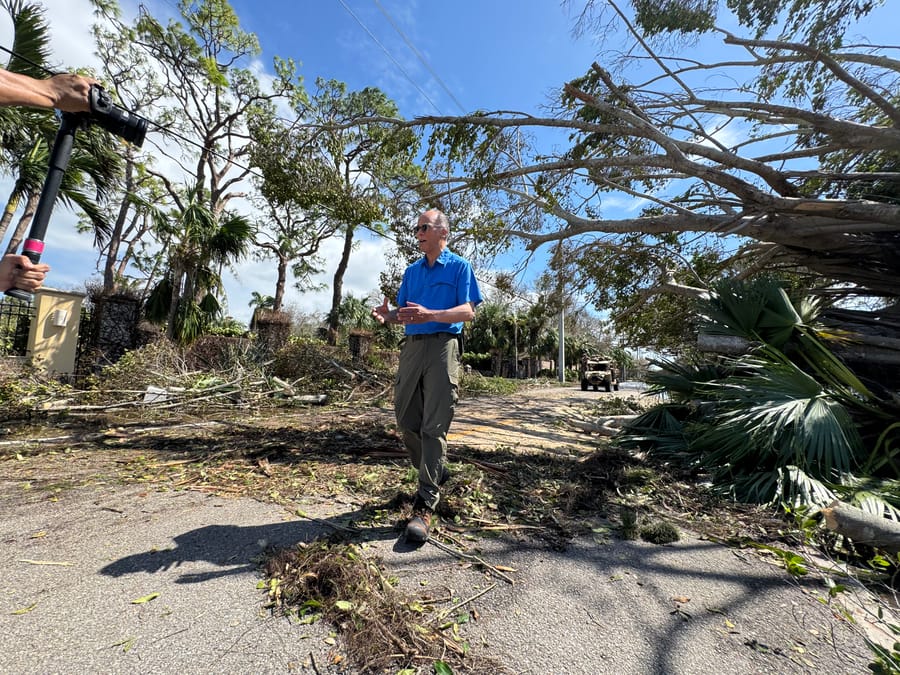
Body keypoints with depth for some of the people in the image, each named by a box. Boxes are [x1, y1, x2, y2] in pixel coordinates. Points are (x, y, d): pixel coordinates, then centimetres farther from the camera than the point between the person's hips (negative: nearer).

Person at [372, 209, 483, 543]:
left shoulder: (459, 267, 4)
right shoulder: (411, 271, 20)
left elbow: (468, 311, -7)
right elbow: (404, 312, 18)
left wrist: (430, 315, -23)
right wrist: (387, 315, -6)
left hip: (442, 347, -6)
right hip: (411, 347, 6)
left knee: (433, 426, -6)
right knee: (406, 419, 8)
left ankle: (425, 505, 1)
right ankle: (434, 471, 31)